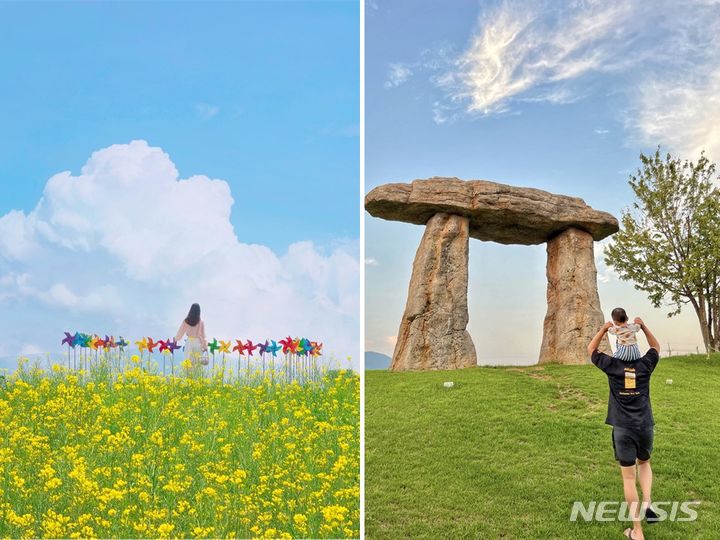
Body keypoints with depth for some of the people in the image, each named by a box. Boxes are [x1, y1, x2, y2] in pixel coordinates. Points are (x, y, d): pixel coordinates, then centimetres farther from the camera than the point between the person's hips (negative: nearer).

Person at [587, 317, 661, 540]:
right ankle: (647, 503, 6)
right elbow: (656, 347, 20)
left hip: (623, 429, -2)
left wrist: (604, 329, 4)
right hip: (645, 427, 2)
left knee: (629, 477, 3)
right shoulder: (645, 365, 0)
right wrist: (643, 327, 12)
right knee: (644, 463, 29)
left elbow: (591, 350, 13)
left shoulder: (612, 365, -4)